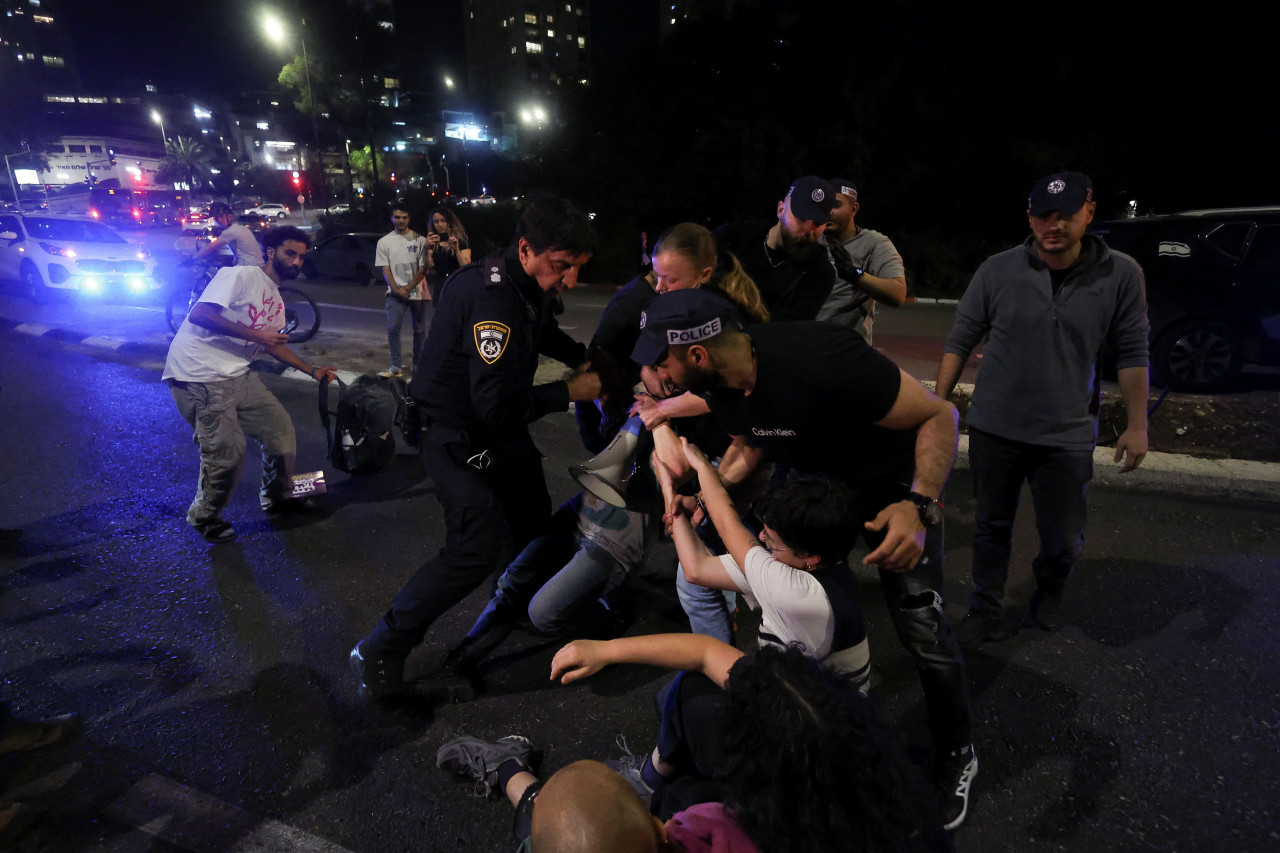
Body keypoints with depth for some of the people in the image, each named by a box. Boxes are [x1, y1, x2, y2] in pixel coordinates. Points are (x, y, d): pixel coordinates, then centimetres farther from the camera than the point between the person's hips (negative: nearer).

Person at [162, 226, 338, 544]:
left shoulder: (275, 299, 15)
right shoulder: (240, 275, -12)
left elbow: (273, 345, 27)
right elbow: (198, 315, -22)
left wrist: (312, 371, 25)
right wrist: (255, 334, -23)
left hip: (237, 375, 9)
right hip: (199, 376, -9)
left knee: (280, 428, 10)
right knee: (227, 451, -10)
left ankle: (277, 497, 31)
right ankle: (205, 517, 16)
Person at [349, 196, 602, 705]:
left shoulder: (529, 282, -1)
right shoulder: (494, 299, -32)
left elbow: (543, 332, 23)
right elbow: (498, 406, -35)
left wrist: (583, 358, 9)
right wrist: (569, 393, -24)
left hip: (500, 430, 10)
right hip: (458, 435, -10)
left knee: (534, 524, 19)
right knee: (475, 550, -16)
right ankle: (379, 653, -1)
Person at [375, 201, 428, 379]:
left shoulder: (420, 240, 1)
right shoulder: (384, 242, 5)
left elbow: (423, 269, -2)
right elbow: (385, 270, 3)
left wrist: (408, 288, -11)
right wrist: (397, 290, -11)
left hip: (418, 291, 0)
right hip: (395, 293, 1)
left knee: (420, 330, 5)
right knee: (393, 329, -9)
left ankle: (418, 365, 15)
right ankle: (395, 367, -4)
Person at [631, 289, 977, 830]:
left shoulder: (816, 361, -39)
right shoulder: (717, 386, -15)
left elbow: (939, 415, -30)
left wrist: (919, 508, -45)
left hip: (892, 485, -6)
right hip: (810, 478, 6)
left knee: (921, 630, -7)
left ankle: (956, 756, 22)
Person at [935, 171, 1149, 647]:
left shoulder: (1121, 275, -4)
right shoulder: (997, 271, -5)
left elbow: (1131, 353, 2)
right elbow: (960, 341, 1)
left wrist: (1137, 425, 2)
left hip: (1067, 437, 0)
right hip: (994, 430, 0)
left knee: (1064, 542, 11)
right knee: (992, 528, 13)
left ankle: (1048, 590, 44)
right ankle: (986, 611, 32)